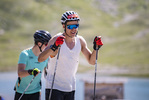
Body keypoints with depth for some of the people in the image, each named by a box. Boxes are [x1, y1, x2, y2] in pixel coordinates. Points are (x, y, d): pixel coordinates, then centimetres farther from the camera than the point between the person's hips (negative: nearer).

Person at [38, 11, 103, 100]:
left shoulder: (80, 40, 0)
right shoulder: (57, 39, -16)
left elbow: (92, 61, 6)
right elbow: (40, 59, -29)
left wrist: (96, 48, -12)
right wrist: (54, 47, -44)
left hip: (70, 88, 5)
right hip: (54, 87, -5)